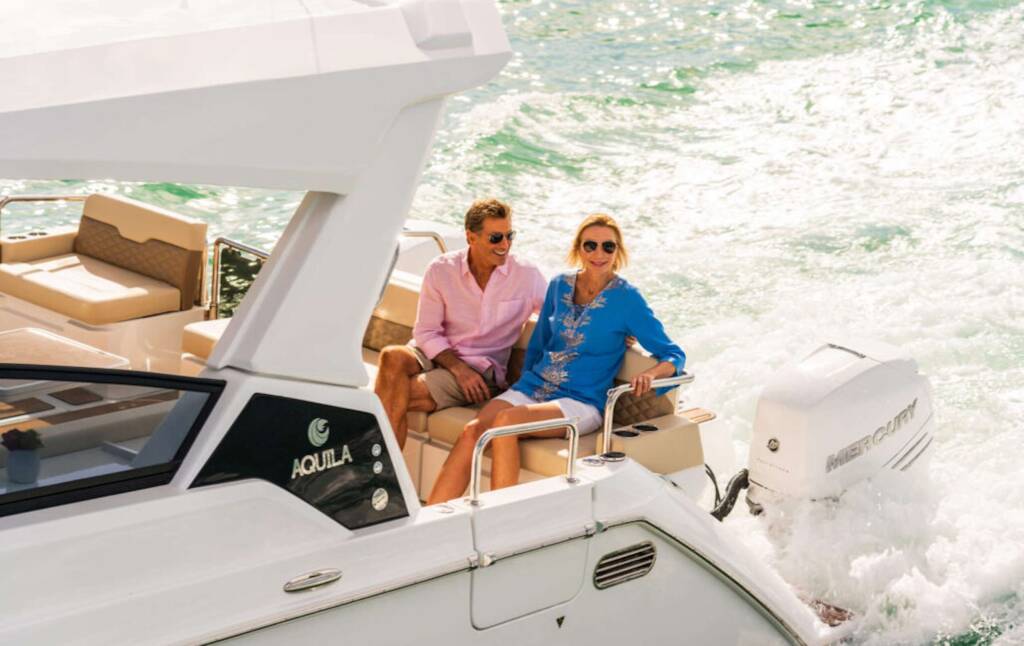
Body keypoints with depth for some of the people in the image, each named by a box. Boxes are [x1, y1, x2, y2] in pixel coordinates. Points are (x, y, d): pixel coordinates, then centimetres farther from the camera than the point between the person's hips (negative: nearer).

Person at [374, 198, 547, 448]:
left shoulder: (526, 275, -2)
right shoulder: (441, 270, -1)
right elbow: (426, 332, -1)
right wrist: (459, 368, -17)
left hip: (482, 369, -2)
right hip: (438, 353, 2)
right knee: (392, 357, -33)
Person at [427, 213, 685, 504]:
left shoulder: (626, 298, -3)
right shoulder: (560, 285, 12)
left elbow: (674, 355, -2)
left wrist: (651, 374, -23)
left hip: (579, 403, -4)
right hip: (531, 387, 5)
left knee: (505, 421, -34)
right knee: (472, 431, -26)